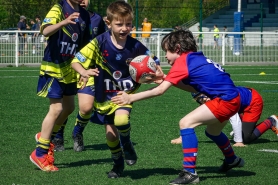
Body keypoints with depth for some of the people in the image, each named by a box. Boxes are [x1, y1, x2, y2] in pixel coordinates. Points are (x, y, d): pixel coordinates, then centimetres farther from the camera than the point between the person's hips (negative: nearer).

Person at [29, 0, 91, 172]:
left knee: (68, 108, 15)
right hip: (53, 67, -8)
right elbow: (45, 31, -32)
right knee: (56, 108, -12)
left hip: (70, 68, 8)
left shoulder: (85, 15, 6)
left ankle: (45, 136, 38)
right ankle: (40, 154, -3)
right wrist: (64, 22, -50)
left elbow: (85, 43, 16)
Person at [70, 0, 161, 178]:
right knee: (110, 133, 5)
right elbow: (76, 61, -17)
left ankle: (126, 143, 8)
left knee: (121, 120, -27)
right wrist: (84, 72, -38)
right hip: (102, 91, 0)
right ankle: (118, 163, 33)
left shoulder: (136, 47, -14)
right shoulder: (99, 43, -20)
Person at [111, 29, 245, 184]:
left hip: (225, 100, -10)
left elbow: (160, 90, -13)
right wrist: (167, 79, 8)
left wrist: (130, 98, -12)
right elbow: (194, 88, 15)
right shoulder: (196, 58, 15)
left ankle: (190, 172, -17)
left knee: (186, 123, -13)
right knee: (213, 131, 33)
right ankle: (232, 160, 59)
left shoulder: (182, 62, -9)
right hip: (233, 98, 10)